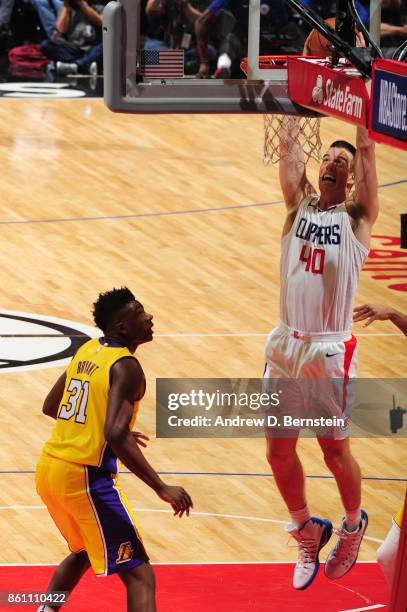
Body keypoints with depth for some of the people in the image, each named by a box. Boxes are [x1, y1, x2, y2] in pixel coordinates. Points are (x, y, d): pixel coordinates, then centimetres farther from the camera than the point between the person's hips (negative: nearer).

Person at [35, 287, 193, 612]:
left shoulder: (86, 351, 11)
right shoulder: (126, 367, -14)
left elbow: (50, 407, 24)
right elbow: (116, 435, -26)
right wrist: (162, 488, -25)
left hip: (49, 470, 8)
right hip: (86, 478, -8)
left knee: (83, 551, 34)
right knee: (139, 574, -8)